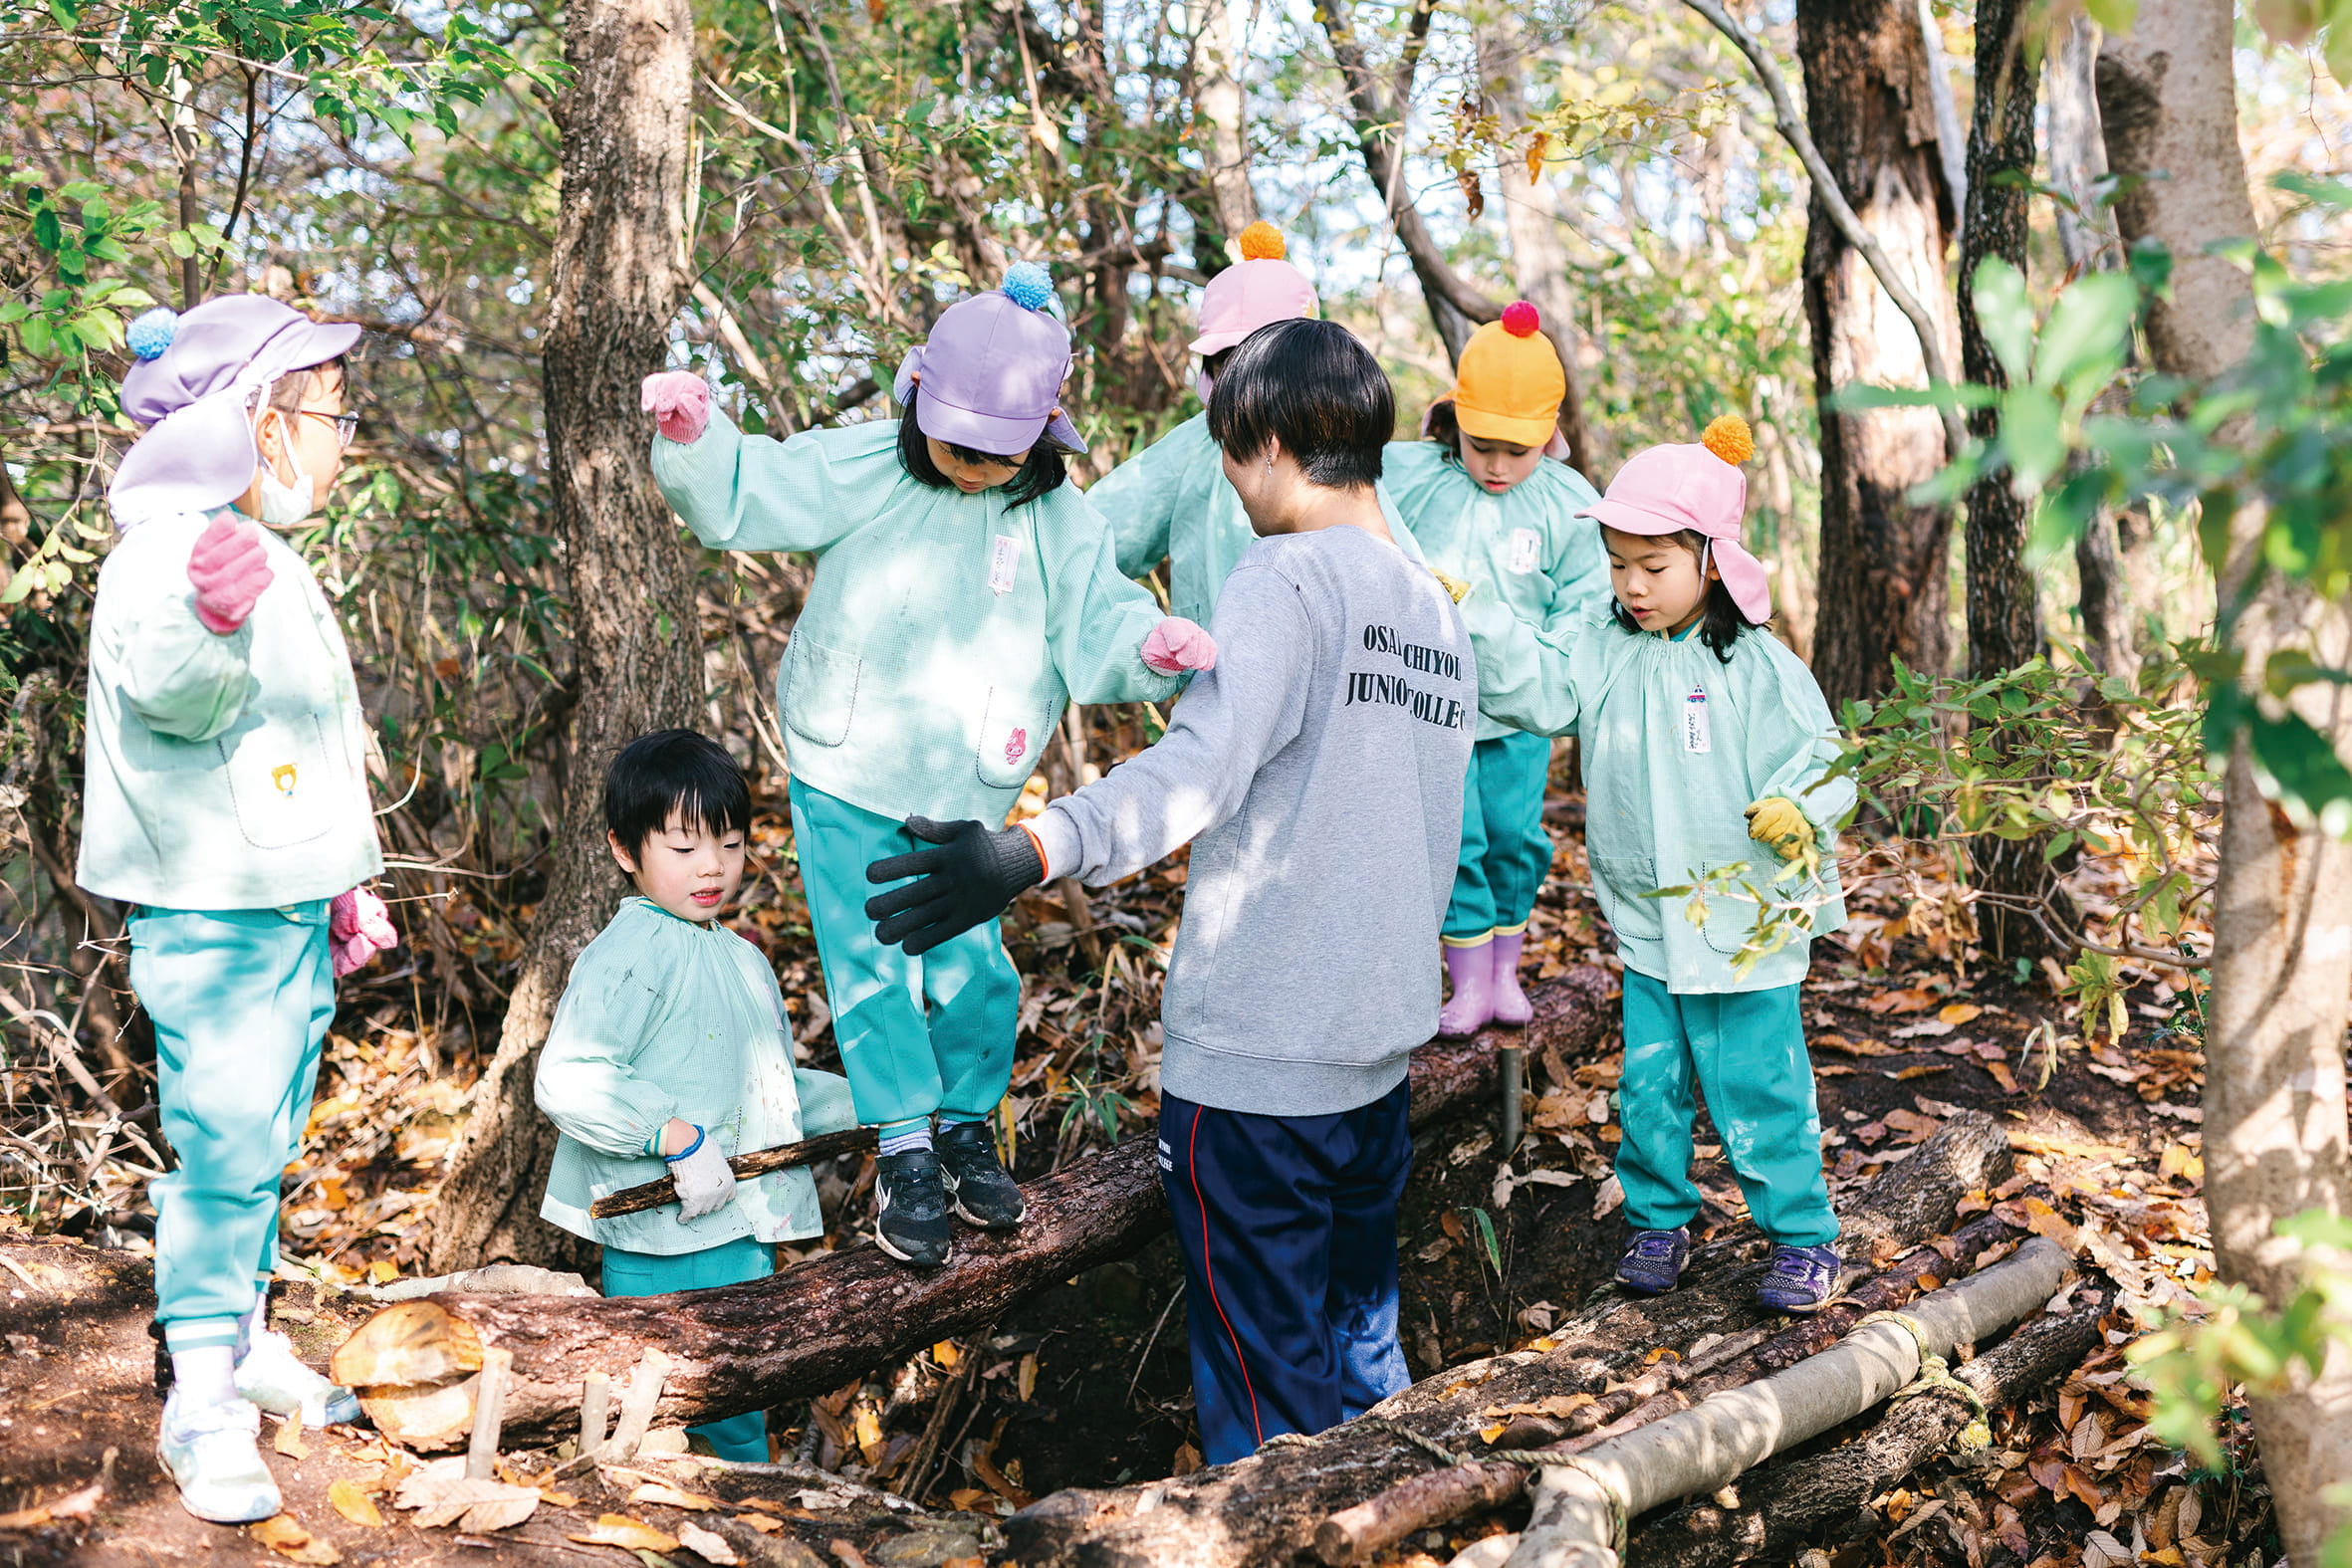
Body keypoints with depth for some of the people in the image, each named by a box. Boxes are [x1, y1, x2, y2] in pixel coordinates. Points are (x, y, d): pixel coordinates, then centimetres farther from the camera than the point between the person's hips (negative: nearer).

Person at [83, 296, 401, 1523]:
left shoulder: (269, 563, 17)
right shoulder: (163, 553, -15)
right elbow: (174, 694, -34)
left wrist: (345, 880, 25)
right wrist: (207, 619, -56)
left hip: (291, 909, 9)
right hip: (208, 919, -9)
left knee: (263, 1148, 17)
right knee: (222, 1151, -8)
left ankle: (241, 1338, 30)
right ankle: (203, 1404, 0)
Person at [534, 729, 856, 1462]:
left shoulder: (741, 961, 17)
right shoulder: (629, 955, -13)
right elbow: (567, 1080, -24)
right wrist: (677, 1136, -27)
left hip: (744, 1240, 9)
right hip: (663, 1251, -9)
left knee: (739, 1428, 19)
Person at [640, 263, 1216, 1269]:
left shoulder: (1059, 522, -2)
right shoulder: (863, 470, -6)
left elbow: (1094, 628, -5)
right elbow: (745, 494, -9)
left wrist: (1148, 648, -27)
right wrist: (694, 438, -29)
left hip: (966, 799, 1)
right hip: (846, 781, -1)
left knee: (970, 969, 5)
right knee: (870, 971, 2)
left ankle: (968, 1125, 29)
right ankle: (905, 1149, 16)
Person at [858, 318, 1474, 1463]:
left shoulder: (1287, 578, -14)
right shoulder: (1439, 611, 12)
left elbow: (1203, 764, -31)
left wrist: (1032, 851, -43)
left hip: (1254, 1060, -8)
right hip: (1379, 1045, 8)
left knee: (1265, 1386, 3)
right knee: (1361, 1341, 21)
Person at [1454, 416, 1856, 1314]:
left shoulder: (1754, 665, -9)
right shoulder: (1608, 649, 2)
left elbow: (1819, 757, -7)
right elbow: (1539, 687, -12)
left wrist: (1795, 808, -28)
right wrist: (1470, 622, -24)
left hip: (1746, 927, -4)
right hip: (1645, 927, 4)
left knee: (1757, 1088, 4)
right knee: (1649, 1086, 12)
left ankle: (1802, 1237, 19)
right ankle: (1659, 1221, 30)